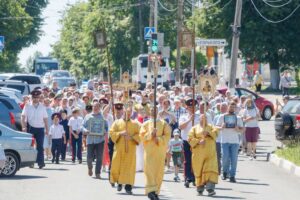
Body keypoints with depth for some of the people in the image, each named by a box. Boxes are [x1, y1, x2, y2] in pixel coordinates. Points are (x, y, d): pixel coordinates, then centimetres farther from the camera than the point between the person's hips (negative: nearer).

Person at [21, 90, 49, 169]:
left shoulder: (42, 107, 9)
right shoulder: (27, 106, 4)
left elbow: (45, 118, 10)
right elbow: (23, 117, -2)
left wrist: (47, 129, 5)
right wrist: (24, 127, -14)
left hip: (40, 128, 1)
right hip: (30, 128, -1)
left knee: (40, 146, -6)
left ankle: (40, 162, -11)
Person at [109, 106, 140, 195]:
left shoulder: (135, 124, 7)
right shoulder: (117, 123, 8)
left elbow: (139, 135, 2)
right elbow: (111, 133, 1)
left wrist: (132, 137, -14)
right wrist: (120, 133, -14)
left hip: (130, 149, 0)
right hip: (119, 148, 1)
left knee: (129, 167, -7)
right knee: (117, 166, 1)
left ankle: (128, 187, -9)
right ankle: (119, 182, 25)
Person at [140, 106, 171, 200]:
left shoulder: (163, 124, 11)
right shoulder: (145, 124, 13)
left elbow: (167, 135, 0)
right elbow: (142, 136, 2)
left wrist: (158, 139, -16)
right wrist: (150, 134, -15)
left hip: (160, 151, 1)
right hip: (149, 150, -1)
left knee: (159, 171, 0)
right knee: (149, 170, -14)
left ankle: (156, 191, 7)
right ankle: (151, 190, -22)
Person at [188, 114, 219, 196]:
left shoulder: (210, 126, 17)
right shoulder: (195, 128, 11)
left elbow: (215, 132, -2)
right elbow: (190, 139, 0)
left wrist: (208, 133, -19)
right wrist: (198, 141, -16)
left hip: (210, 154, 0)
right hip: (199, 154, 0)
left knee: (211, 170, -13)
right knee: (199, 171, 1)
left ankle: (210, 189, -20)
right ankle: (200, 189, 15)